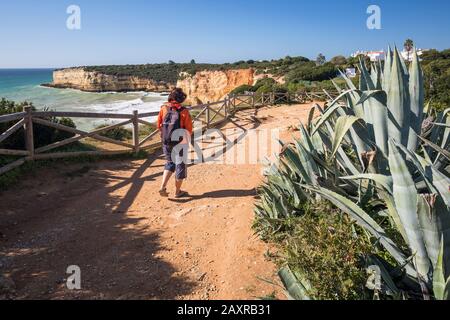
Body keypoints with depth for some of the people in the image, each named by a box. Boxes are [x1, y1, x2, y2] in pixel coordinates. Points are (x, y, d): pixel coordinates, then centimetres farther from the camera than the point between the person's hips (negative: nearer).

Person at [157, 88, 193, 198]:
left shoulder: (164, 109, -2)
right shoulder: (184, 112, -12)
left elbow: (159, 126, 4)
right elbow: (189, 129, -7)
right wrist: (187, 137, 11)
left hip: (166, 142, 4)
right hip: (180, 142, -4)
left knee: (170, 163, 20)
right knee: (180, 165, 10)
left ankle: (163, 187, 6)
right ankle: (178, 191, 19)